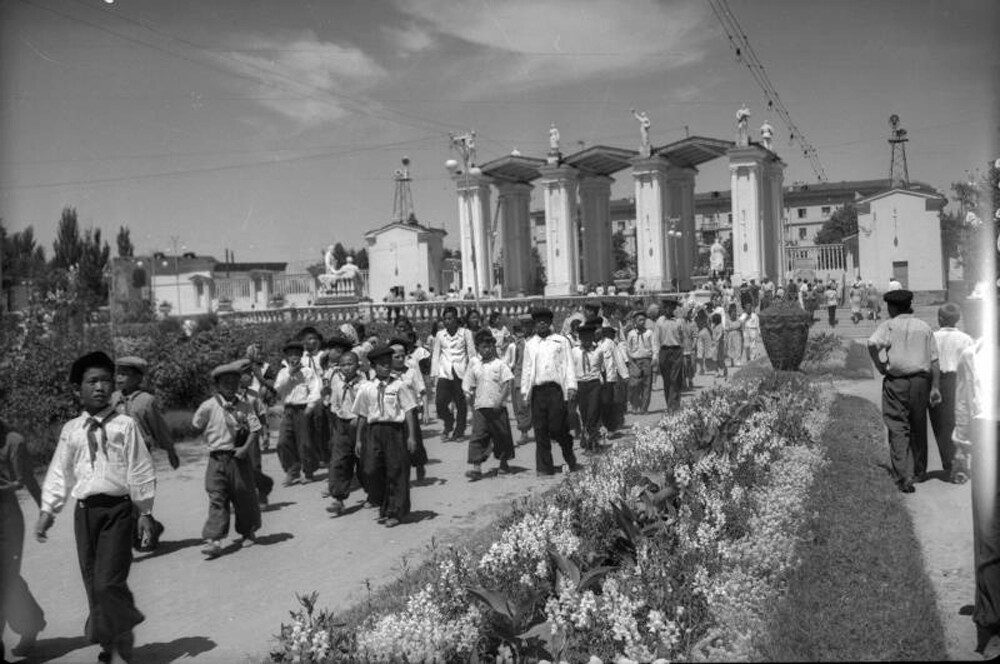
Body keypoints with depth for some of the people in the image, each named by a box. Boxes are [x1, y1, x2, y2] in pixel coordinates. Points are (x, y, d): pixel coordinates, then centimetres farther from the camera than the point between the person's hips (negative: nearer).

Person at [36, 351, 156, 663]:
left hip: (117, 509, -4)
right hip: (85, 509, 4)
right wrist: (48, 511, 3)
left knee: (109, 581, -10)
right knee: (92, 582, 11)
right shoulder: (71, 430, 8)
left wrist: (145, 511, -2)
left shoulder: (125, 425, -3)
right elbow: (59, 472, 10)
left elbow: (140, 470, -2)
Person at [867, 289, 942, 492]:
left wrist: (880, 366, -9)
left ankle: (904, 477, -9)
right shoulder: (924, 327, 8)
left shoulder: (888, 326, -1)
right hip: (921, 380, 3)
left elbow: (872, 343, -22)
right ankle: (919, 472, 30)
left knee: (898, 430, 0)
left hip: (895, 382, -3)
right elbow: (934, 360, 3)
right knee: (919, 428, 17)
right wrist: (935, 387, 2)